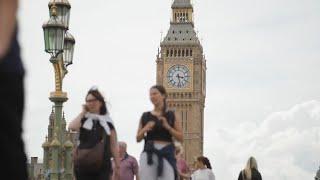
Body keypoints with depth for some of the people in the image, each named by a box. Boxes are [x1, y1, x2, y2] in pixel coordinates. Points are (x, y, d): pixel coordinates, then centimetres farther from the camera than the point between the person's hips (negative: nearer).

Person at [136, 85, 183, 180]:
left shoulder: (171, 115, 8)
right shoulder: (145, 116, 12)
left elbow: (180, 138, 4)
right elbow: (138, 138, 14)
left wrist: (167, 127, -9)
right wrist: (145, 129, -6)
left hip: (166, 153, -2)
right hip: (149, 153, 2)